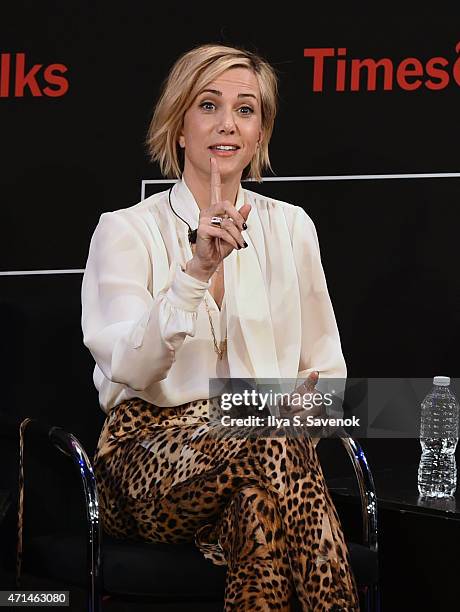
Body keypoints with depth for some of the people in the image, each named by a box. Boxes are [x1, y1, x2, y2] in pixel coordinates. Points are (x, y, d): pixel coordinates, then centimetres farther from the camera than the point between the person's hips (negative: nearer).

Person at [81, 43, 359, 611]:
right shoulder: (126, 230, 3)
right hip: (155, 451, -2)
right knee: (271, 452, -36)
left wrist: (309, 397, -4)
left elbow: (326, 366, 20)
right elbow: (127, 367, -13)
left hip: (269, 438, 2)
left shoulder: (290, 227, 15)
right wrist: (197, 269, -25)